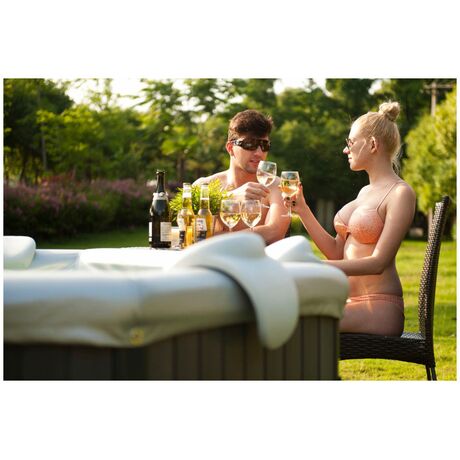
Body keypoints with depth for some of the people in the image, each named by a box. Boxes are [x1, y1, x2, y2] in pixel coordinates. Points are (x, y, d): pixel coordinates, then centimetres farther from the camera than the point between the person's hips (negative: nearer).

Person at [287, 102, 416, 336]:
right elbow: (336, 252, 17)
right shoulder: (365, 192, 19)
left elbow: (378, 262, -18)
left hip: (379, 308, -8)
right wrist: (302, 209, 11)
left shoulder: (401, 193, -9)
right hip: (349, 300, 8)